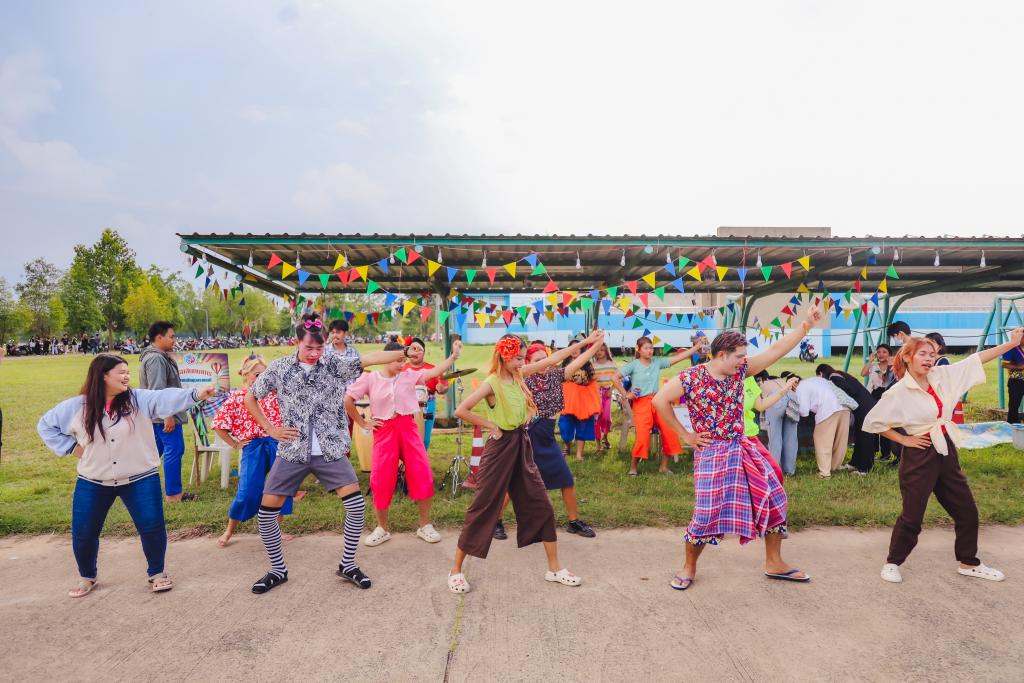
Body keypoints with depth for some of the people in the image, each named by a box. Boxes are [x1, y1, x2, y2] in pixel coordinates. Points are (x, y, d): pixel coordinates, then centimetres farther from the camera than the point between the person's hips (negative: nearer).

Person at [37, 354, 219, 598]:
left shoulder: (137, 399, -10)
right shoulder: (76, 407, -4)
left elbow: (165, 399, -26)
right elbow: (45, 425, 10)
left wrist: (196, 394, -43)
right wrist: (70, 447, -2)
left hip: (139, 479, -2)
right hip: (93, 483, 2)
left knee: (152, 526, -5)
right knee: (83, 534, 11)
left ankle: (157, 573, 19)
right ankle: (87, 577, 39)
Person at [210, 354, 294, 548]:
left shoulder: (273, 392, 5)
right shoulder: (236, 397, 2)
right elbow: (218, 425, 4)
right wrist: (235, 444, 4)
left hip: (277, 444, 2)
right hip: (253, 447, -1)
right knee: (248, 492, -2)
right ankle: (229, 530, 25)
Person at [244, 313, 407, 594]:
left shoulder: (335, 363, -3)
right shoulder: (279, 368, -1)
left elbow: (370, 359, -13)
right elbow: (250, 398, 10)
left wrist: (405, 352, -24)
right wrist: (271, 429, 2)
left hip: (330, 449, -1)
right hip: (293, 451, 1)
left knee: (356, 505, -8)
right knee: (267, 511, 2)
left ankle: (347, 565, 14)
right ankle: (278, 570, 25)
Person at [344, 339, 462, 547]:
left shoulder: (409, 375, 3)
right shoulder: (369, 378, -2)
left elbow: (435, 372, -4)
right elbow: (348, 400, 2)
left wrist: (454, 356, -12)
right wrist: (363, 423, 2)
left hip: (408, 428, 2)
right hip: (384, 431, -1)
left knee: (423, 476, -2)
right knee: (382, 480, 3)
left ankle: (425, 526, 16)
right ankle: (382, 529, 24)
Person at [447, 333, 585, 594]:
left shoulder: (518, 376, 5)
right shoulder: (492, 383, -16)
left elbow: (550, 360, 11)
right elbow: (461, 410, -24)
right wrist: (490, 426, -14)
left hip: (521, 446, 7)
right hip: (501, 448, -7)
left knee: (542, 506, 8)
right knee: (483, 509, 1)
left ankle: (554, 568, 22)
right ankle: (456, 570, 18)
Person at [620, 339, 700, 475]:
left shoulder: (658, 362, 5)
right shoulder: (633, 365, -5)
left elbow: (679, 357, 2)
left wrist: (698, 346, -4)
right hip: (641, 403, -4)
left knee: (669, 432, -4)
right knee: (642, 436, -11)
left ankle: (664, 466, 13)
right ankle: (633, 466, 9)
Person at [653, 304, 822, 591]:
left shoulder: (739, 370, 2)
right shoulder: (691, 378, -14)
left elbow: (776, 350, 1)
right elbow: (660, 401, -13)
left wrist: (806, 325, -5)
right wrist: (685, 435, -9)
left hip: (743, 449, 7)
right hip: (712, 453, -6)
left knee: (774, 499, 8)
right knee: (707, 513, -4)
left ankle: (774, 563, 28)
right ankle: (689, 568, 19)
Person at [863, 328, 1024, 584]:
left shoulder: (942, 375, 1)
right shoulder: (899, 392, -16)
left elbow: (977, 359, 5)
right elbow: (872, 421, -13)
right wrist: (903, 439, -9)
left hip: (946, 451, 7)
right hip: (919, 456, -7)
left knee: (967, 511, 16)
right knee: (912, 516, 0)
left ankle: (968, 563, 36)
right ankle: (892, 563, 18)